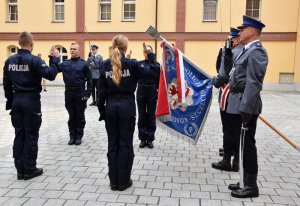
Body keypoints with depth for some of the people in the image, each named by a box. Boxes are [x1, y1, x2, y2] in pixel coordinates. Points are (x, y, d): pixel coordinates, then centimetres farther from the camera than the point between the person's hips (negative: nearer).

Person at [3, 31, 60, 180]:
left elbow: (6, 83, 9)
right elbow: (50, 75, -19)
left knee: (19, 135, 11)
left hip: (16, 101, 6)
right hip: (31, 101, -5)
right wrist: (55, 60, -6)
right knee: (31, 136, 2)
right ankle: (29, 169, 9)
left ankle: (20, 169, 17)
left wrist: (10, 101, 17)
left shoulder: (10, 61, 5)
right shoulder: (34, 60, -14)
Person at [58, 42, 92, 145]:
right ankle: (72, 136, 20)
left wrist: (87, 94, -9)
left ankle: (79, 136, 17)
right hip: (68, 93, 3)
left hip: (80, 93, -2)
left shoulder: (84, 64, -2)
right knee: (71, 116, 11)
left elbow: (89, 80, -2)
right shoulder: (65, 63, 6)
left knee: (80, 116, 6)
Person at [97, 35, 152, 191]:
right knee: (125, 144, 5)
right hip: (127, 106, -2)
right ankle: (123, 181, 13)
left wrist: (101, 110, 8)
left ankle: (113, 181, 18)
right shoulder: (132, 64, -7)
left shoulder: (105, 65, 1)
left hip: (111, 106, 3)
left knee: (112, 144, 10)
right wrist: (150, 55, 3)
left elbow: (101, 91, 1)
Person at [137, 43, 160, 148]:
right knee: (142, 116, 7)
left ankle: (150, 139, 15)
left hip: (152, 91, -1)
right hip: (141, 91, 1)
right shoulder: (139, 64, 5)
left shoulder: (156, 64, 2)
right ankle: (142, 138, 16)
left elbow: (159, 79, -5)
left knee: (151, 116, 5)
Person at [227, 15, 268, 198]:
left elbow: (254, 83, -21)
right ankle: (246, 182, 26)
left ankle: (251, 186, 10)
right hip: (241, 104, 10)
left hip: (246, 105, -10)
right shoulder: (248, 51, 17)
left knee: (247, 144, -2)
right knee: (243, 143, 14)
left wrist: (246, 109, -24)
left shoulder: (256, 51, -14)